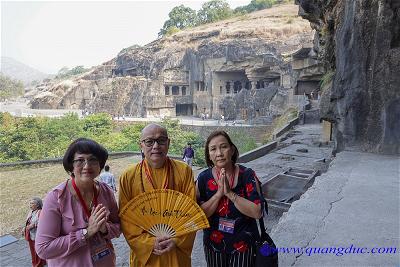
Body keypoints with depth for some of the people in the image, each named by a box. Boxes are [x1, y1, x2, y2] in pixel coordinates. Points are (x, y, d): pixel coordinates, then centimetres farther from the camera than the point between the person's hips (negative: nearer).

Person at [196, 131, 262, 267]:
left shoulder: (247, 175, -15)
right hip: (213, 243, 2)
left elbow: (257, 212, -20)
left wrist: (229, 193, -27)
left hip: (244, 244, -1)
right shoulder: (203, 178, -11)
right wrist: (218, 193, -25)